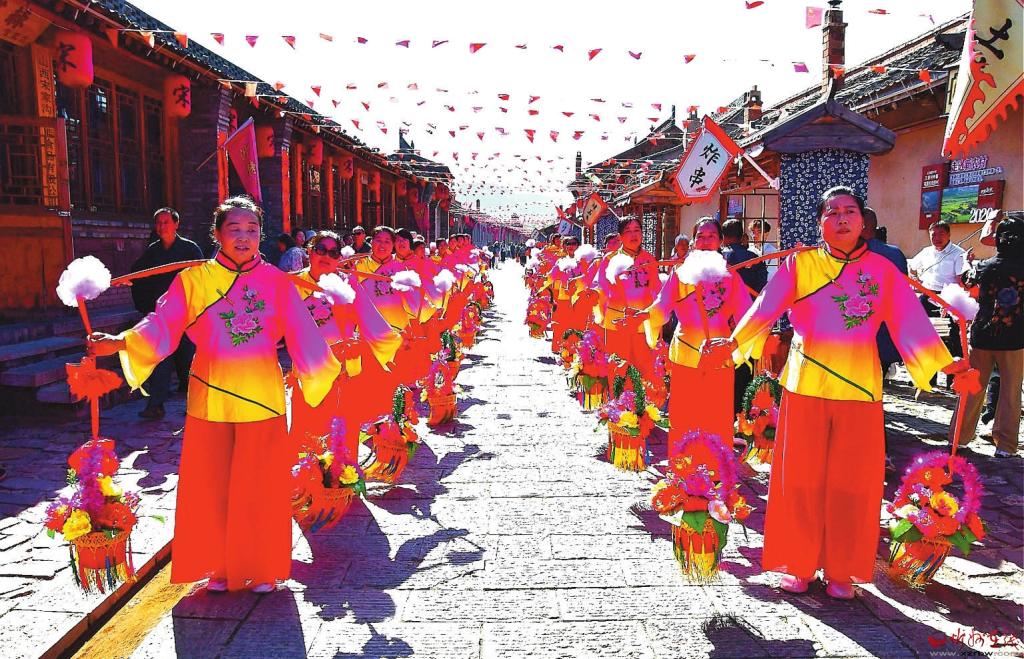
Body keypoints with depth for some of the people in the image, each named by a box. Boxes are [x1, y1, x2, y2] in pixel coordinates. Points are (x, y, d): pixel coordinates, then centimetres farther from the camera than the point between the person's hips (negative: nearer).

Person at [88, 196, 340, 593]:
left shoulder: (276, 281, 1)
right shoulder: (193, 280, 0)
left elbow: (302, 334, 1)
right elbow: (161, 328, -5)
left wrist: (329, 366, -5)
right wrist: (118, 343, -19)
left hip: (262, 397, 0)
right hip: (210, 397, 0)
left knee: (261, 485, 7)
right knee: (212, 484, 9)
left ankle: (261, 567, 24)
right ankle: (219, 566, 28)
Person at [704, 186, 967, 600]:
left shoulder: (882, 269, 6)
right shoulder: (800, 264, 2)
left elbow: (909, 320, -2)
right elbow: (766, 307, -10)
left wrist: (941, 362, -16)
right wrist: (734, 342, -26)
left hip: (860, 387, 1)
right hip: (806, 384, -1)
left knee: (853, 481, 7)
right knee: (801, 477, 6)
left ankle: (841, 570, 23)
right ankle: (799, 565, 21)